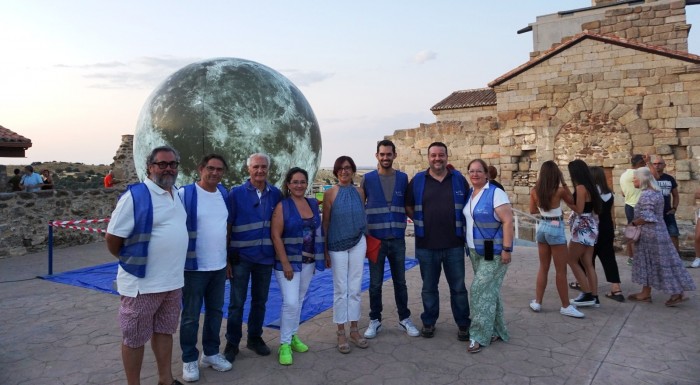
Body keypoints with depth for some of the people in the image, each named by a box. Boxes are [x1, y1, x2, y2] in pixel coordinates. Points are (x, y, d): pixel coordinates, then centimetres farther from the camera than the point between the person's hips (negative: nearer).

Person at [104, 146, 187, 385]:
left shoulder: (178, 194, 8)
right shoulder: (134, 195, -14)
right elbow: (112, 239, -13)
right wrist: (132, 262, 1)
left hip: (174, 281, 7)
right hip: (142, 283, -7)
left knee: (164, 331, 20)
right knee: (134, 338, 9)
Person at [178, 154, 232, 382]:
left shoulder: (224, 193, 7)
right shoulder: (184, 194, -13)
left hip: (219, 265, 6)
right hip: (194, 266, -6)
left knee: (215, 311, 16)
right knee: (191, 316, 6)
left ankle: (211, 353, 31)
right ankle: (189, 360, 21)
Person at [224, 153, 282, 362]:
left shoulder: (276, 194, 2)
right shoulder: (236, 193, -5)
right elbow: (227, 227, -5)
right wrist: (226, 259, -7)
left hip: (265, 257, 3)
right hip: (240, 257, -3)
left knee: (260, 301, 15)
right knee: (237, 303, 6)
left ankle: (255, 338, 32)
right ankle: (232, 343, 22)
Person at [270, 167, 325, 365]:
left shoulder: (313, 204, 6)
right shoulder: (282, 206, -10)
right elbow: (276, 236, -14)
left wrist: (318, 258, 8)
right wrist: (285, 263, -18)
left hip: (308, 261, 5)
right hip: (289, 261, -5)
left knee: (299, 301, 15)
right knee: (290, 302, -10)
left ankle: (293, 336, 30)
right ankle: (284, 344, 5)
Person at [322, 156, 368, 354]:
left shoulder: (359, 192, 4)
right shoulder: (330, 193, -5)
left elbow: (363, 217, 12)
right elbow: (325, 223, -3)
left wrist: (367, 242, 10)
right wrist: (324, 250, -4)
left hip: (358, 243, 3)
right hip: (337, 245, -3)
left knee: (355, 289, 9)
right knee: (340, 290, 4)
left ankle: (354, 330, 22)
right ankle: (341, 333, 16)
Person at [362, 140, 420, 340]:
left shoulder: (403, 178, 4)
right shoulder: (367, 179, -1)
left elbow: (407, 205, 12)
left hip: (398, 239, 1)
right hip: (375, 239, -1)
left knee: (400, 281, 12)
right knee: (375, 283, 7)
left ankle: (405, 319, 26)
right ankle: (375, 320, 21)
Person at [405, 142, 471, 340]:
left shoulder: (459, 179, 4)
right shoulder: (417, 180, 2)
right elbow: (408, 206, 9)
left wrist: (462, 227, 5)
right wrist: (419, 221, 0)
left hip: (454, 245, 0)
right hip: (426, 245, 0)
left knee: (458, 287, 9)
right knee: (429, 287, 13)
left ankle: (463, 324, 25)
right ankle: (428, 322, 29)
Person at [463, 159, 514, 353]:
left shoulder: (495, 193, -13)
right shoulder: (469, 193, 9)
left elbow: (508, 222, -17)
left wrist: (506, 249, -22)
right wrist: (468, 246, 13)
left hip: (493, 252, -7)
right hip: (475, 251, 8)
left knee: (481, 289, -9)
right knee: (489, 290, 14)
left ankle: (479, 335, 0)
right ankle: (497, 331, 27)